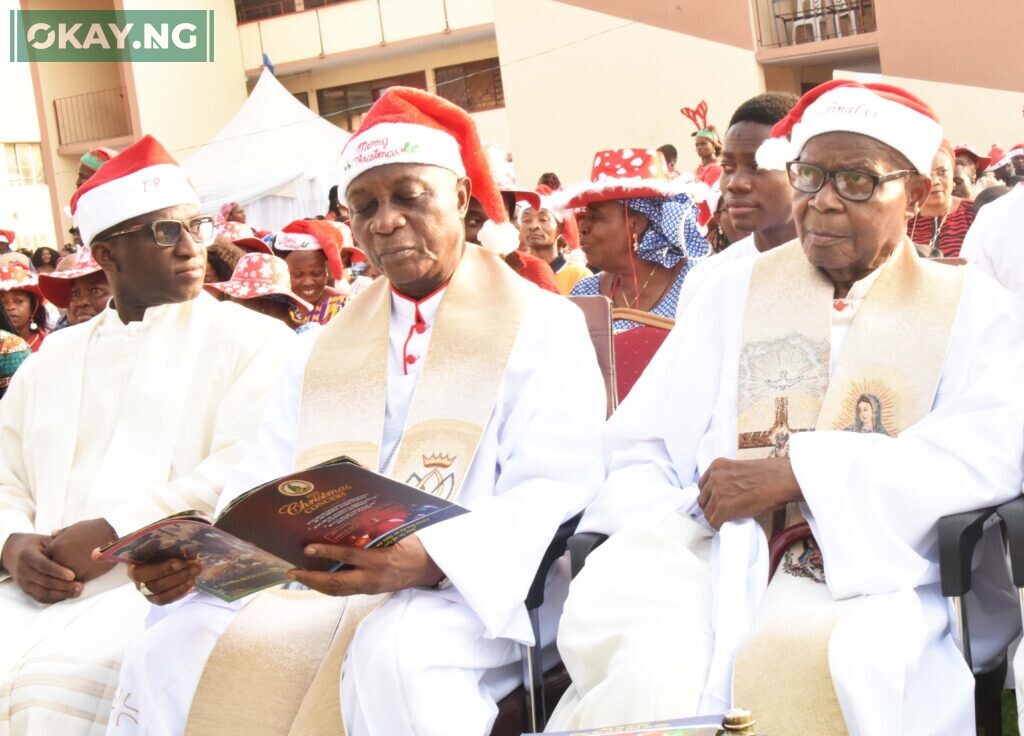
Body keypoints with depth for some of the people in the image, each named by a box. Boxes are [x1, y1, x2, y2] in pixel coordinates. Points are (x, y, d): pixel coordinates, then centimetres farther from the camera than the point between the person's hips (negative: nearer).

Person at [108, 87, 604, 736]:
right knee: (171, 652, -19)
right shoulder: (324, 352, 21)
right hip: (323, 585, 5)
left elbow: (554, 491, -8)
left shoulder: (541, 326, 4)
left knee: (393, 652, -37)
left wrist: (431, 559, -27)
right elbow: (263, 493, 15)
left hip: (475, 587, -4)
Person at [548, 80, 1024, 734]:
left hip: (875, 570, -1)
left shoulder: (972, 307, 12)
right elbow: (638, 451, 11)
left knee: (801, 657, -34)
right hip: (718, 555, 1)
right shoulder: (737, 292, 19)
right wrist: (650, 552, -11)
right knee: (648, 671, -31)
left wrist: (800, 470, -15)